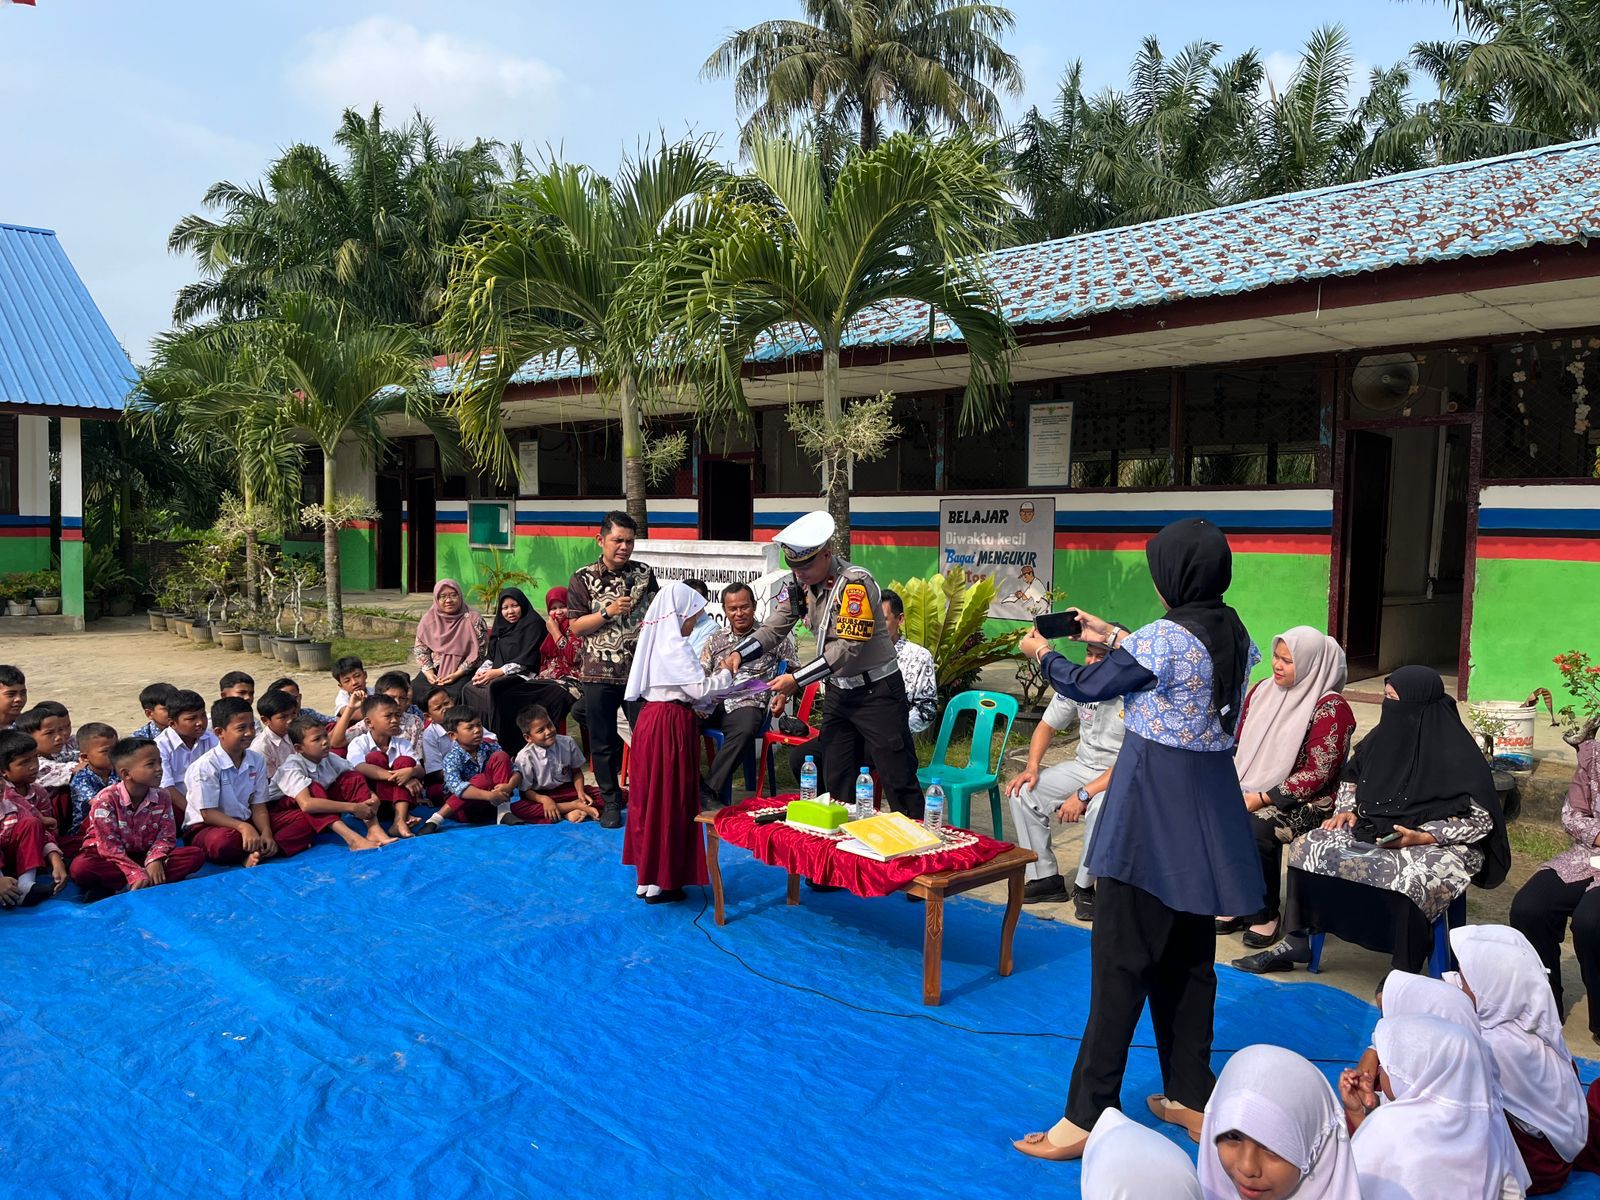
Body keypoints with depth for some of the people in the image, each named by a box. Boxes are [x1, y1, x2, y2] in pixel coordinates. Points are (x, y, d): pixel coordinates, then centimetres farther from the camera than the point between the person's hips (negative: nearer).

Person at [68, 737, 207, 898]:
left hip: (145, 854, 4)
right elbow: (109, 846, -20)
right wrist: (137, 874, -28)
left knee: (196, 855, -17)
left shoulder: (162, 798, -4)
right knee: (80, 868, -36)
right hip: (111, 857, -4)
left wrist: (155, 860, -25)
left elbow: (166, 836, -3)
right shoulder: (106, 800, -18)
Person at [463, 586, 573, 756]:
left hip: (524, 677, -7)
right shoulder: (501, 627, 22)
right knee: (469, 689, -16)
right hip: (500, 678, 7)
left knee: (493, 691, -31)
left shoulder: (533, 624, 0)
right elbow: (491, 657, 17)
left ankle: (507, 749, -27)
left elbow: (526, 660, -10)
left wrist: (498, 672, -17)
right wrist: (481, 671, -4)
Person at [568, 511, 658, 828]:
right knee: (603, 741, 7)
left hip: (639, 670, 1)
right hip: (600, 673, -1)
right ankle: (610, 800, 21)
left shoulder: (644, 574, 6)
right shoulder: (584, 578, 0)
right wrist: (608, 613, -15)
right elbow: (576, 626, -3)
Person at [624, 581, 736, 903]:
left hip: (650, 719, 9)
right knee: (670, 802, -2)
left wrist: (707, 699, 12)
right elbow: (699, 688, -17)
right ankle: (660, 882, 3)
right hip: (671, 726, -9)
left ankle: (646, 875, 22)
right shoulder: (675, 646, -15)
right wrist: (726, 673, -2)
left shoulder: (656, 642, 14)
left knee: (649, 798, 13)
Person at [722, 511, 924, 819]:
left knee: (898, 780, -3)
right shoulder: (797, 582, -1)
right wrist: (738, 654, -20)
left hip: (877, 691, -7)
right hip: (839, 691, 7)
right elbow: (773, 628, -2)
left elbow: (847, 648, -26)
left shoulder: (856, 583, -22)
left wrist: (797, 679, -27)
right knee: (835, 782, 13)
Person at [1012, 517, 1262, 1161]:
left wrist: (1042, 652, 13)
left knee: (1121, 959, -3)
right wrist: (1113, 637, 28)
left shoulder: (1163, 637, -18)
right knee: (1189, 956, 16)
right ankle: (1192, 1097, 28)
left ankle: (1088, 1115, 4)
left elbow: (1087, 686, -6)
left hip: (1152, 809, -8)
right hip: (1211, 804, 8)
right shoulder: (1236, 636, 5)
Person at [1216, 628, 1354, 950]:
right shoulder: (1261, 691, 10)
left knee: (1256, 829, -34)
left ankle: (1265, 914, -9)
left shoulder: (1330, 708, -9)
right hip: (1247, 793, 6)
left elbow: (1317, 773, -14)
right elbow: (1238, 747, 15)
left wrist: (1262, 798, -18)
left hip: (1304, 803, -5)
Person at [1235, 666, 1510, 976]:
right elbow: (1351, 777, 20)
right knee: (1307, 847, -7)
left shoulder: (1456, 754, -16)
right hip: (1372, 829, 7)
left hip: (1438, 844, -7)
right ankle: (1295, 941, -1)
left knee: (1406, 880, -37)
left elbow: (1481, 820, -16)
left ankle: (1406, 973, -18)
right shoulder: (1383, 736, 3)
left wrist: (1422, 837, -25)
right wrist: (1347, 810, 3)